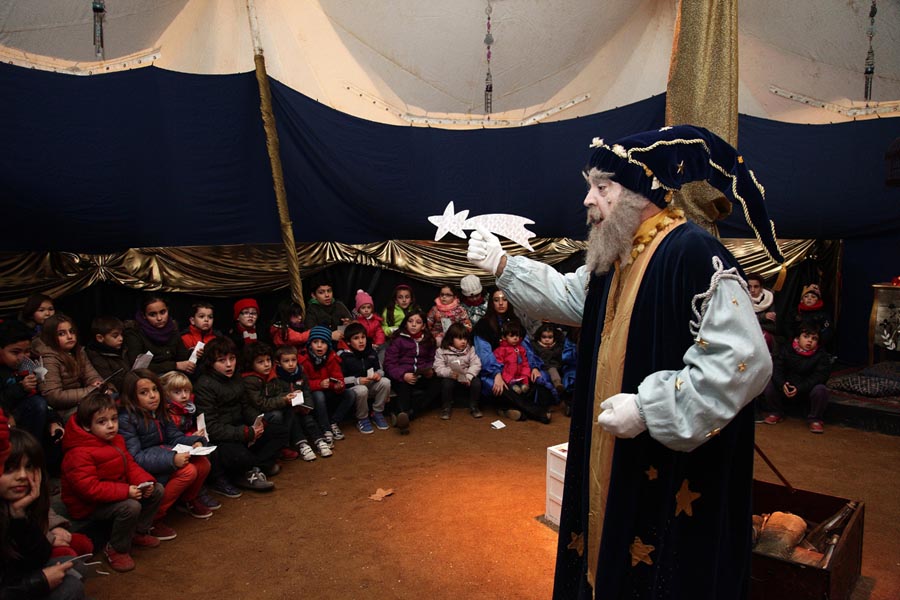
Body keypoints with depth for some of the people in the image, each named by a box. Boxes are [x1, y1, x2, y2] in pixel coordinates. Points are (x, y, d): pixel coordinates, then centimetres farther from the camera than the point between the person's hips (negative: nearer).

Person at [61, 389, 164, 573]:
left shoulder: (116, 441, 4)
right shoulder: (79, 454, -25)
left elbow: (130, 465, 7)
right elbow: (89, 488, -30)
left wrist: (145, 481, -14)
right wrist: (126, 491, -33)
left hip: (118, 492, 9)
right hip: (88, 506, -9)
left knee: (157, 490, -1)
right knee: (131, 507, -32)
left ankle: (139, 532, 15)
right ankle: (117, 550, -9)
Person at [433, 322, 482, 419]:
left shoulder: (470, 349, 1)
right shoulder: (441, 351, -6)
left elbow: (476, 364, -7)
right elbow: (438, 368, -13)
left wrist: (468, 376, -24)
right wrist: (450, 373, -33)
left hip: (466, 378, 2)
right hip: (450, 377, -2)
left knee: (477, 382, -24)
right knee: (446, 383, -32)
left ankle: (473, 406, -3)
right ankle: (446, 407, -10)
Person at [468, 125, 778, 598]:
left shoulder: (694, 255, -23)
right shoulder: (616, 258, 6)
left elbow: (745, 362, -27)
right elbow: (569, 298, 22)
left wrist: (647, 409, -26)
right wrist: (502, 265, 14)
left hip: (677, 478, -8)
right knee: (609, 557, 23)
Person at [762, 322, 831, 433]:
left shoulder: (822, 356, -8)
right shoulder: (785, 350, -3)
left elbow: (819, 377, -19)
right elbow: (776, 369, -12)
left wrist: (799, 388, -33)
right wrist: (782, 384, -34)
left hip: (808, 390, -2)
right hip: (786, 387, 2)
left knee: (821, 390, -31)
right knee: (769, 384, -22)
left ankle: (815, 419, -8)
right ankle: (776, 413, 2)